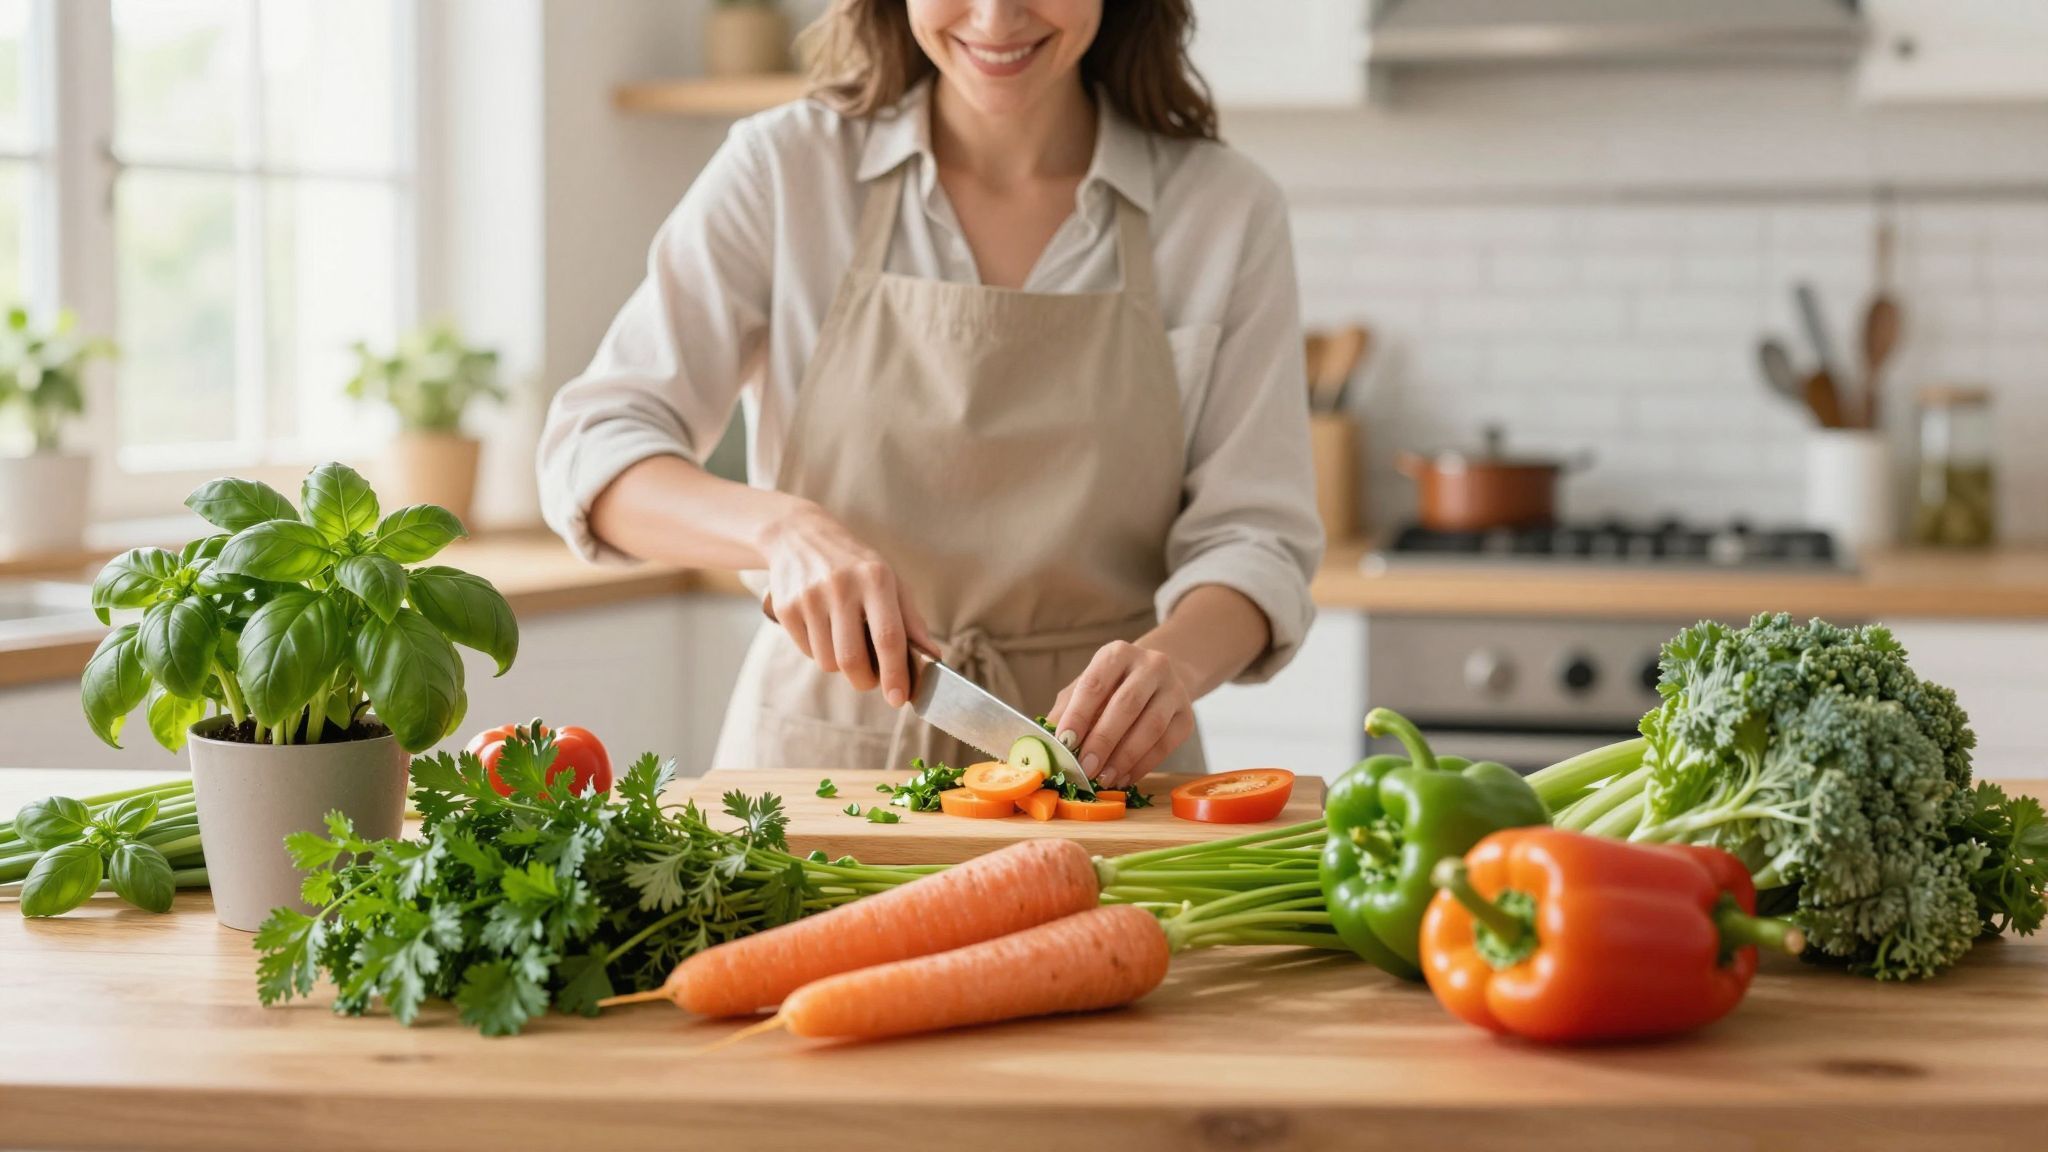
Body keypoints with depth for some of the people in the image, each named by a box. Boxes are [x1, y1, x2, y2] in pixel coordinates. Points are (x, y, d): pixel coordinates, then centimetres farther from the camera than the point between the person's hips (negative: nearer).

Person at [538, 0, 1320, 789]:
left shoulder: (1227, 210, 3)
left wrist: (1172, 660, -23)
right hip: (817, 759, -1)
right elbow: (592, 449, -2)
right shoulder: (784, 169, 1)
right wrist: (786, 529, -22)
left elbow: (1251, 532, 0)